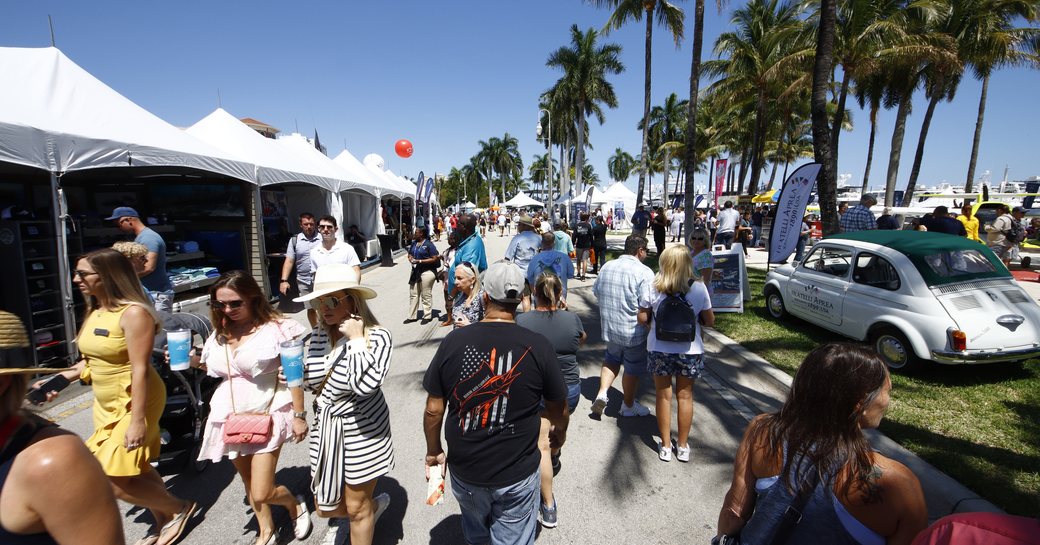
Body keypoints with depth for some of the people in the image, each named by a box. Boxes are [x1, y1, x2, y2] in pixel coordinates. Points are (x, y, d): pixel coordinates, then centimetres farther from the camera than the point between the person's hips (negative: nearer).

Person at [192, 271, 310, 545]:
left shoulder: (276, 328, -14)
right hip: (231, 416, 6)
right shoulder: (221, 332, 5)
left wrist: (298, 415, -10)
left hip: (267, 415, -6)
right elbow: (218, 369, 19)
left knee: (261, 493, -5)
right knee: (249, 484, 19)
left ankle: (295, 504, 27)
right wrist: (193, 360, 1)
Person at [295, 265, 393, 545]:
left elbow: (364, 386, -34)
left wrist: (356, 339, -30)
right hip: (325, 429, 6)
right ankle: (375, 505, 45)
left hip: (363, 431, -6)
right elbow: (312, 381, 11)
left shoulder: (377, 336, -21)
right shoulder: (318, 335, -3)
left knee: (356, 508, 12)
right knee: (325, 506, 18)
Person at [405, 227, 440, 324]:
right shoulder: (414, 243, 9)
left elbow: (434, 259, -16)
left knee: (426, 295, 3)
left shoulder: (429, 244, -12)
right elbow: (409, 254, 21)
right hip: (415, 271, 7)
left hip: (427, 272, -7)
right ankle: (411, 316, 21)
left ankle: (427, 316, 17)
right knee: (413, 294, 11)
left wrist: (420, 261, -20)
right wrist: (411, 259, -4)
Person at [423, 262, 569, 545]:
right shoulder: (538, 346, -17)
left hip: (464, 470, 2)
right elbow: (558, 407, -3)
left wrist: (433, 452, 11)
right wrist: (559, 431, 19)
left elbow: (433, 409, -6)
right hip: (518, 474, -2)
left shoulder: (453, 341, -14)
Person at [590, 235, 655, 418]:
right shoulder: (644, 272, -18)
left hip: (609, 327, 5)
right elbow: (646, 306, -22)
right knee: (633, 369, 14)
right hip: (633, 331, -5)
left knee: (612, 359, 27)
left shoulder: (607, 267, 2)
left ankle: (602, 392, 11)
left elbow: (597, 292, 12)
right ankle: (629, 406, 31)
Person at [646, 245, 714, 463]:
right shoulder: (699, 289, -11)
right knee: (685, 396, 16)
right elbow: (709, 321, -2)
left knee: (663, 396, 14)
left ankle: (665, 446, 25)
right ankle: (683, 446, 29)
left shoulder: (654, 288, -12)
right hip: (690, 351, 1)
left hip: (659, 350, 0)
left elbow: (642, 318, -7)